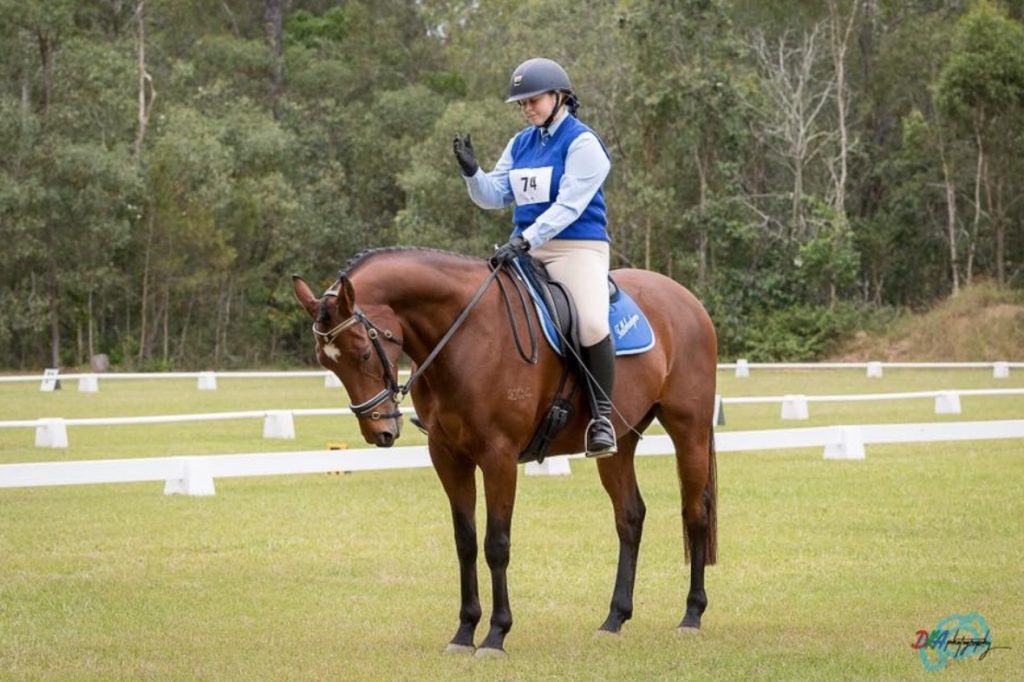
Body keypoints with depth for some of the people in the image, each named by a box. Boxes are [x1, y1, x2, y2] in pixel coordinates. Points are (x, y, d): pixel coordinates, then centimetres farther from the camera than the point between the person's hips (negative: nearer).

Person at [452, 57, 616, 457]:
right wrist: (471, 172, -7)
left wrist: (524, 240, -25)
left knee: (593, 325, -28)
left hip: (577, 248, -7)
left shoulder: (582, 144, -8)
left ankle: (601, 414, -15)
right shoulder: (521, 143, 14)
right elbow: (493, 197, 13)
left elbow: (568, 206, -17)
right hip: (525, 248, 7)